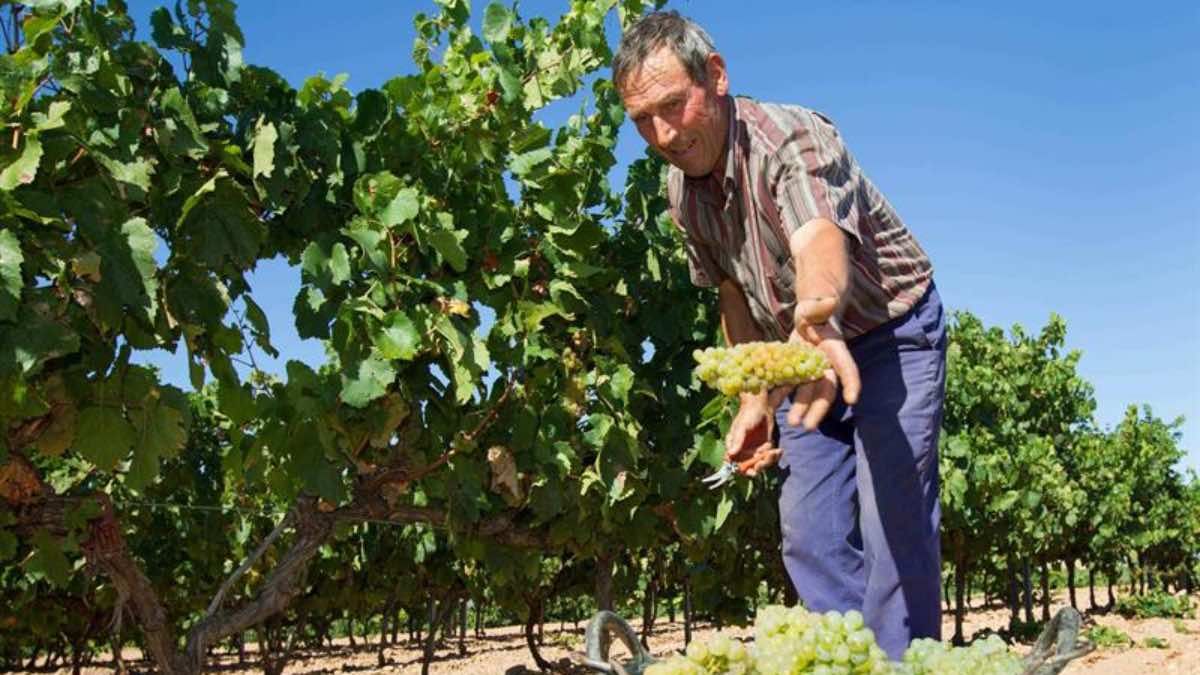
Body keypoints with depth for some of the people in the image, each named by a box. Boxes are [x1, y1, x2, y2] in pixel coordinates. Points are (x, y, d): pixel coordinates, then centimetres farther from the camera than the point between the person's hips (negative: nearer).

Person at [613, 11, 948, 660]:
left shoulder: (792, 138, -29)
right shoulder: (681, 189, -6)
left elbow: (820, 242, -50)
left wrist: (817, 318, -72)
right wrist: (754, 402, 4)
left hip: (892, 334, -6)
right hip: (809, 352, 7)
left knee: (895, 522, -14)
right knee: (808, 532, 3)